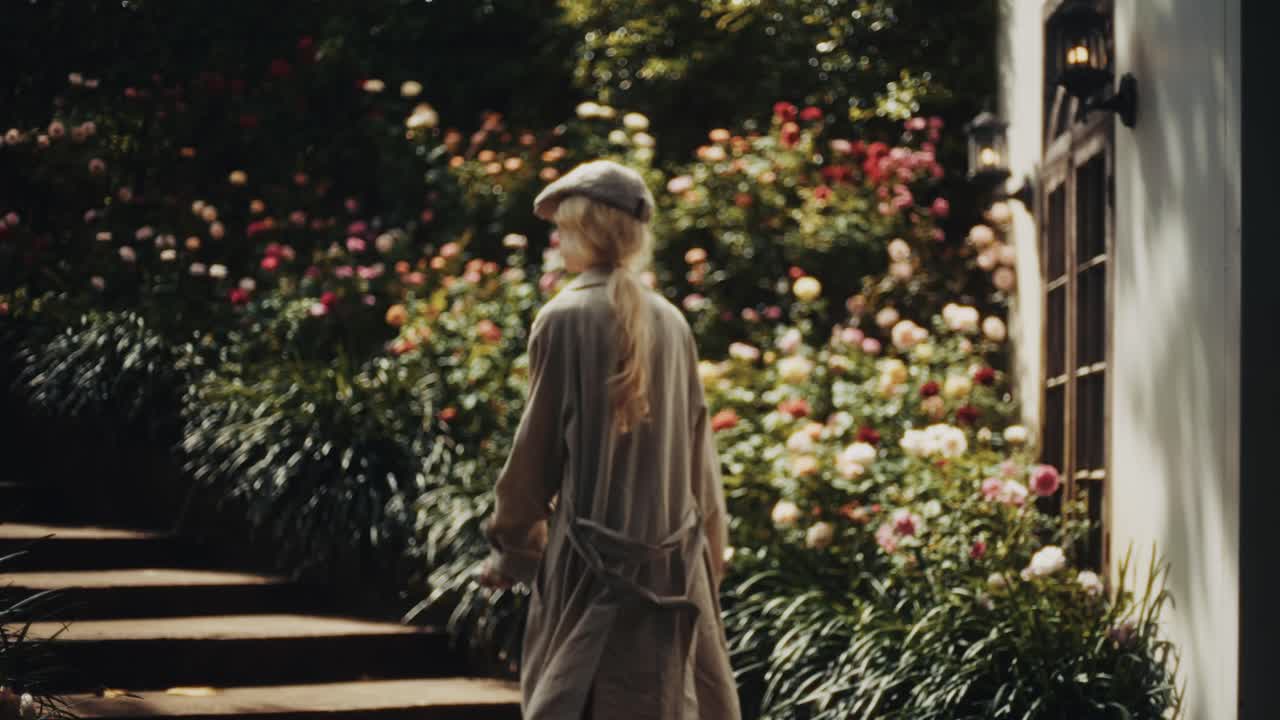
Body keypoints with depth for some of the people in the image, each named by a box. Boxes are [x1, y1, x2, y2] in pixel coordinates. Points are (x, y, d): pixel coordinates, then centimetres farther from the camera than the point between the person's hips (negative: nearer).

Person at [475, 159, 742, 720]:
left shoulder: (565, 319, -10)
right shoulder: (670, 323, 4)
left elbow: (538, 445, -7)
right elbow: (697, 443, 8)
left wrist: (508, 547, 4)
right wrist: (708, 545, 17)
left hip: (592, 552, -5)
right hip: (674, 552, 5)